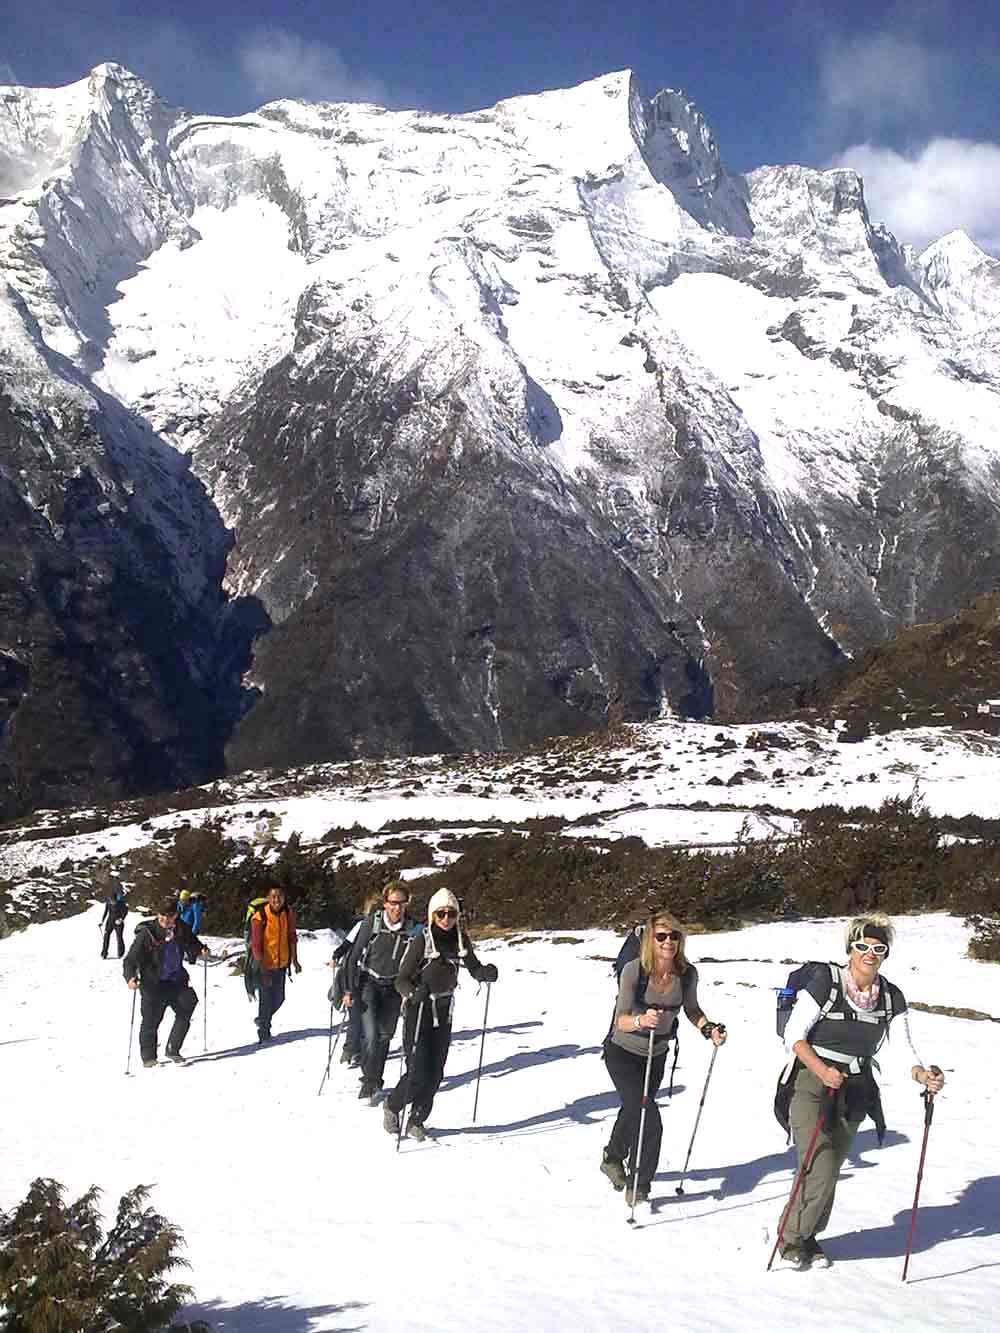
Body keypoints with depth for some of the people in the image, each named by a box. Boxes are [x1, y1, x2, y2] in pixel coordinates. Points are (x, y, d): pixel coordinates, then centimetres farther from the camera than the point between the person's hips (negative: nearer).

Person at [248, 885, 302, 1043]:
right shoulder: (260, 917, -19)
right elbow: (255, 944, -18)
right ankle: (263, 1032, 16)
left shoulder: (288, 913, -3)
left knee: (279, 998, 16)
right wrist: (262, 967, -22)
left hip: (281, 964, 5)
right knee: (266, 999, -2)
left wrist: (294, 960, 8)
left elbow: (292, 937, 8)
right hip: (265, 965, -5)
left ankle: (263, 1020, 42)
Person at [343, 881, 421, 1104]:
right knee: (371, 1035, -14)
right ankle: (369, 1083, -2)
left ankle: (375, 1081, 24)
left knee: (385, 1036, 8)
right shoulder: (371, 923, -14)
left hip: (394, 987, 3)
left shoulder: (413, 928, -7)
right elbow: (354, 957, -8)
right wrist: (349, 990, -10)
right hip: (369, 983, -3)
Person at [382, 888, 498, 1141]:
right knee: (418, 1072, -9)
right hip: (419, 1010, -4)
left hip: (444, 1012, 5)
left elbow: (474, 968, 7)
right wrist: (415, 992, -36)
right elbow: (401, 980, -15)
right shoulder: (421, 940, -15)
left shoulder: (460, 939, -2)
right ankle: (392, 1106, 18)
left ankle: (416, 1121, 22)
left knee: (435, 1073, 5)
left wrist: (487, 972, -16)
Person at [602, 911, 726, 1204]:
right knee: (649, 1121, -16)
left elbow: (691, 1009, 2)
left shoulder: (687, 973, -16)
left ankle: (613, 1159, 54)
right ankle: (639, 1186, 5)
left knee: (633, 1110, 26)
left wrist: (708, 1028, -16)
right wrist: (641, 1020, -52)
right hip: (623, 1052, -5)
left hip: (656, 1054, 5)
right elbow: (621, 1019, -32)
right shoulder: (633, 970, -28)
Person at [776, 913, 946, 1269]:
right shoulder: (826, 982, -15)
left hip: (853, 1092, 5)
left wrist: (922, 1074, -23)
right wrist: (822, 1070, -30)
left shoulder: (891, 997, 0)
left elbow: (904, 1050, -2)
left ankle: (806, 1238, 32)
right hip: (811, 1083, -5)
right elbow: (793, 1036, -16)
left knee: (829, 1170, 11)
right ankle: (792, 1239, 9)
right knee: (820, 1169, -13)